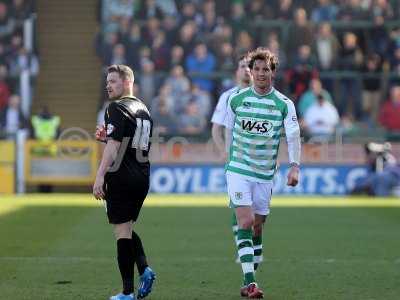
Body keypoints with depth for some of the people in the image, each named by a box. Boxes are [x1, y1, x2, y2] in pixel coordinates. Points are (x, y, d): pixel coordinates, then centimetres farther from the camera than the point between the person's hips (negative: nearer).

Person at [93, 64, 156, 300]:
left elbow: (114, 146, -19)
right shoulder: (144, 110, 16)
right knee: (127, 229, 20)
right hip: (142, 178, 8)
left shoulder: (117, 109, -10)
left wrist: (100, 176, -21)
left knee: (122, 232, -4)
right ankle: (145, 269, -1)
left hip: (121, 178, -8)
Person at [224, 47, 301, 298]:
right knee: (245, 223, -14)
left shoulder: (284, 104, -3)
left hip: (265, 174, 1)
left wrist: (295, 166, -22)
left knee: (257, 228, 9)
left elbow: (293, 136, -9)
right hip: (238, 171, -1)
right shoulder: (236, 99, 0)